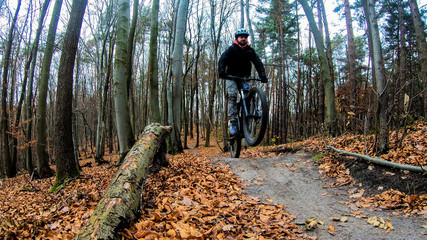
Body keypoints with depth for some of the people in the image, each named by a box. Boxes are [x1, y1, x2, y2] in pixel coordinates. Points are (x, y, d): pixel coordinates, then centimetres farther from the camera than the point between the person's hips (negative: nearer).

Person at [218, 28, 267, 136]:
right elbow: (222, 60, -18)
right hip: (231, 77, -3)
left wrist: (262, 75, -26)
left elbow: (258, 62, -7)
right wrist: (221, 71, -39)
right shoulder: (231, 49, -4)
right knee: (232, 95, -24)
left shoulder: (250, 50, 4)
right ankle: (233, 122, -29)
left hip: (244, 77, 3)